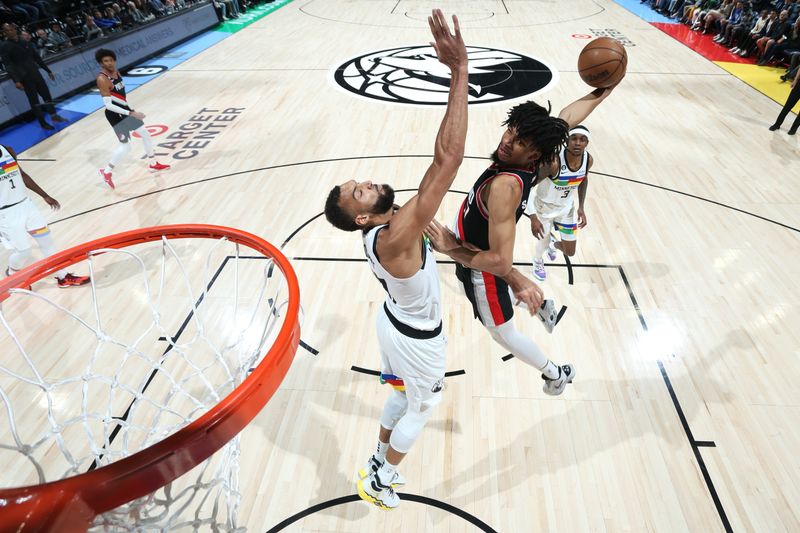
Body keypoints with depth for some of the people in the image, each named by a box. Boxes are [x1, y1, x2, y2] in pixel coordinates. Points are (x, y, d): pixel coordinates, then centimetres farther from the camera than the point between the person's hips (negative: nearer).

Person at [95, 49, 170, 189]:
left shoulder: (116, 71, 2)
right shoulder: (102, 79, -25)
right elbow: (108, 105, -27)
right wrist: (131, 113, -29)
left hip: (125, 109, 9)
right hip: (116, 115, -9)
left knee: (146, 134, 19)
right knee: (125, 147, -8)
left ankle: (153, 164, 35)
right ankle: (106, 172, 10)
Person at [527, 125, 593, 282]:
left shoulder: (588, 160, -16)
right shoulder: (553, 161, -35)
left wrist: (581, 208, 2)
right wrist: (533, 218, -38)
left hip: (566, 207, 5)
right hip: (544, 206, -5)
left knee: (570, 252, 11)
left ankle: (553, 244, 49)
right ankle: (537, 260, 48)